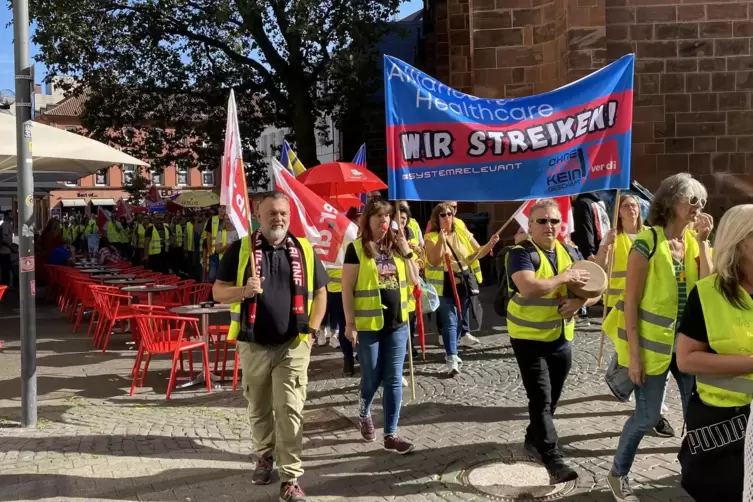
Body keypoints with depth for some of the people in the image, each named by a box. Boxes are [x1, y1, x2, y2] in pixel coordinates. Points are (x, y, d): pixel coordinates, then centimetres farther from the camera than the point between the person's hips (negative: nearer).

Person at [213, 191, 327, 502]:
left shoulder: (304, 250, 4)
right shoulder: (240, 249, 0)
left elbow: (320, 292, 10)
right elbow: (218, 292, 0)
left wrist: (312, 329, -2)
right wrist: (242, 290, -21)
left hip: (293, 345, 0)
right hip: (253, 345, 1)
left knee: (290, 410, -3)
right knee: (259, 409, 15)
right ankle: (265, 455, 39)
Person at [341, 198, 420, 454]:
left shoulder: (396, 245, 8)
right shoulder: (356, 248, -7)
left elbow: (414, 281, 9)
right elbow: (347, 288, -9)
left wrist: (407, 253, -4)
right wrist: (350, 323, -13)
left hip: (397, 323, 4)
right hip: (369, 324, -4)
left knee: (394, 379, 5)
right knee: (372, 378, 6)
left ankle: (391, 434, 12)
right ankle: (364, 414, 37)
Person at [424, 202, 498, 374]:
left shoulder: (463, 234, 6)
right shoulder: (431, 237, -5)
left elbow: (478, 253, 6)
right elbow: (433, 261, -17)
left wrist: (491, 243, -11)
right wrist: (441, 241, -27)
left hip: (465, 281, 5)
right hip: (445, 284, -5)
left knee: (461, 316, 14)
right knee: (450, 320, -10)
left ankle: (451, 350, 30)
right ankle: (452, 358, -11)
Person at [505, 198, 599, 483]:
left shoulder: (571, 253, 5)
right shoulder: (521, 253, -15)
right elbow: (528, 289, -32)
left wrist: (579, 301, -14)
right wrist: (564, 278, -21)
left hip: (562, 339, 7)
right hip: (529, 338, -6)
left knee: (552, 398, 17)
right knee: (540, 400, -9)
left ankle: (534, 441, 36)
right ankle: (553, 459, -5)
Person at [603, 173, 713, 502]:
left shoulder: (694, 242, 5)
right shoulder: (647, 243, -14)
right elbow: (630, 301, -14)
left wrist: (702, 242, -11)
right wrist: (633, 352, -17)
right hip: (652, 342, -6)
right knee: (648, 416, 1)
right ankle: (618, 474, 22)